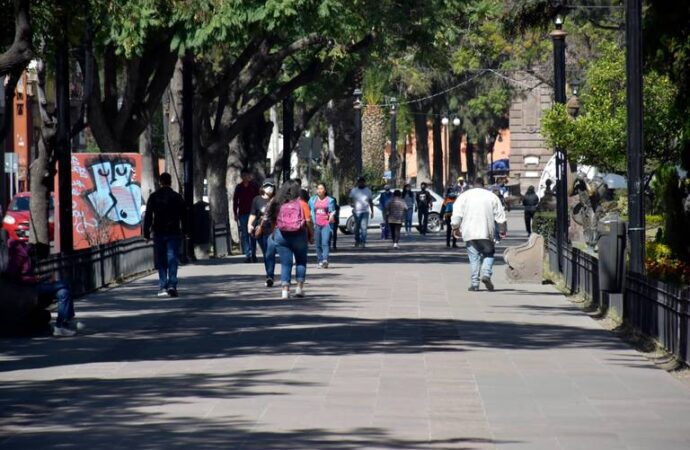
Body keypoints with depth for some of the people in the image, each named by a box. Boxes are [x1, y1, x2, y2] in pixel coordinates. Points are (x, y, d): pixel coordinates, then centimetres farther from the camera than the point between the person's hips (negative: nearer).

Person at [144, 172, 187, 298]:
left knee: (161, 261, 8)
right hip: (174, 233, 0)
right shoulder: (177, 197, 1)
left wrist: (146, 233, 2)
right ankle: (172, 285, -15)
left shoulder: (154, 197, 0)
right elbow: (183, 216, 5)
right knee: (172, 259, -2)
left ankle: (163, 286, 4)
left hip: (158, 233, 0)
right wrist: (184, 231, 13)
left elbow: (148, 216, -1)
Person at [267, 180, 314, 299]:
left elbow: (273, 221, 1)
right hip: (299, 235, -2)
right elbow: (307, 221, -8)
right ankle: (299, 287, 10)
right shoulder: (300, 203, -6)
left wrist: (274, 233, 13)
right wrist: (311, 234, 3)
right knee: (301, 261, 16)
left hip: (281, 235, 2)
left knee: (285, 263, 5)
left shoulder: (278, 204, 0)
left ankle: (285, 290, -3)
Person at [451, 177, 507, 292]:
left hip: (469, 232, 1)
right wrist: (502, 230, 12)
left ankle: (474, 282, 0)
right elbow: (500, 216, 6)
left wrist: (456, 229, 9)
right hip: (486, 232, 0)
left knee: (474, 257, 5)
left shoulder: (464, 196, 6)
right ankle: (486, 273, -11)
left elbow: (456, 216, 1)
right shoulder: (491, 196, 8)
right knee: (488, 253, 12)